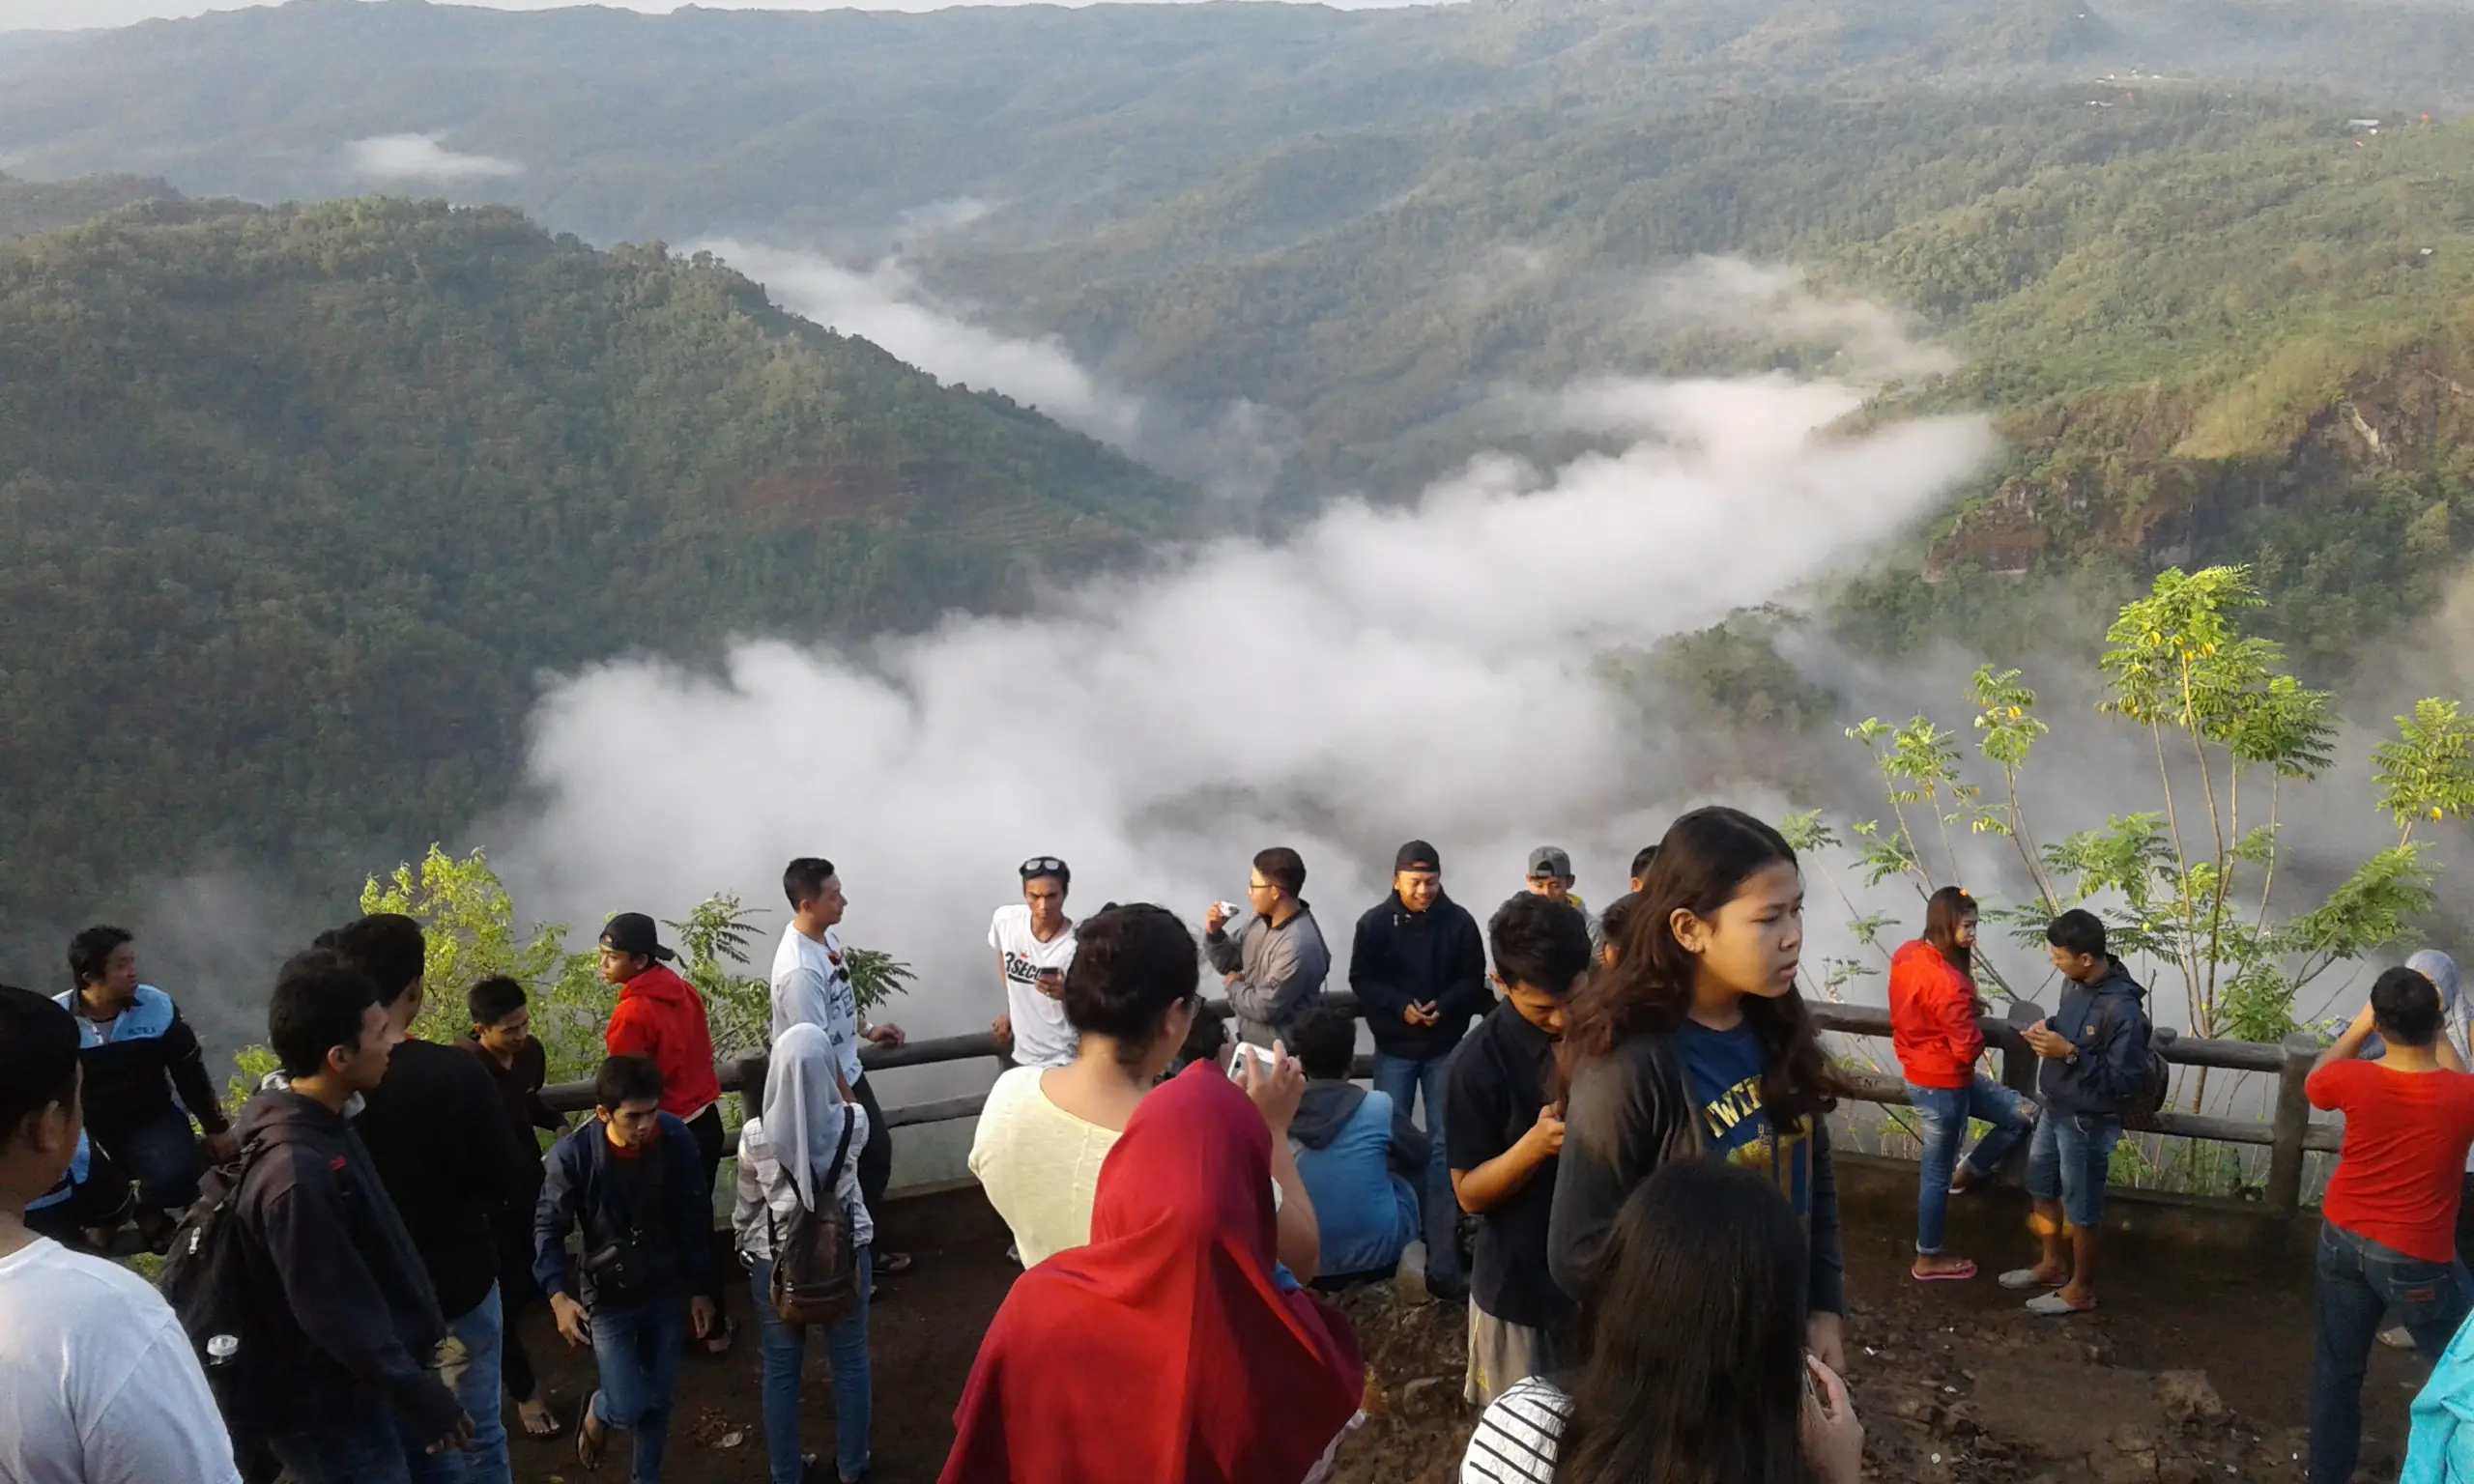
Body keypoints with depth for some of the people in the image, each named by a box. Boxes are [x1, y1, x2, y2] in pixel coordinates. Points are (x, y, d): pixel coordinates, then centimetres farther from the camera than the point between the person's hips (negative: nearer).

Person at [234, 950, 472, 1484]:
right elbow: (337, 1318, -25)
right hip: (334, 1410, -8)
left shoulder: (322, 1124, -2)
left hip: (372, 1385, 9)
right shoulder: (294, 1172, -31)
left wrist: (424, 1338, 17)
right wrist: (424, 1398, -17)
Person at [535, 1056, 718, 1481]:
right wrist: (558, 1295, -23)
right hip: (609, 1298, -2)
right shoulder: (573, 1155, -21)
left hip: (668, 1292, 2)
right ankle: (596, 1411, 31)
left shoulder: (676, 1140, -15)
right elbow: (548, 1229, -10)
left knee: (660, 1399, 13)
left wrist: (701, 1290, 1)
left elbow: (696, 1220, -4)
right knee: (628, 1408, -5)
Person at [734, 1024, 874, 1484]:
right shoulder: (853, 1123, -18)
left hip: (776, 1260, -1)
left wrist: (744, 1247, 14)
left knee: (781, 1369, 16)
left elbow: (747, 1204, -3)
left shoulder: (756, 1135, -19)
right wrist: (826, 1062, 9)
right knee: (849, 1361, 18)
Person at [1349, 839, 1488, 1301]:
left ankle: (1442, 1255, -1)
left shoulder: (1459, 921, -8)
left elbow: (1474, 979, -2)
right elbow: (1361, 978, -5)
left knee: (1444, 1145, -2)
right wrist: (1400, 1006, -20)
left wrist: (1444, 1007, -20)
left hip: (1446, 1046, 0)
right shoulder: (1375, 922, -7)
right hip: (1394, 1046, 1)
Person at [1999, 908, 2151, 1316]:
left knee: (2081, 1210, 11)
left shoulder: (2122, 1010, -30)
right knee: (2042, 1189, 25)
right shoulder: (2077, 984, -4)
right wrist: (2048, 1031, -6)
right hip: (2055, 1109, 9)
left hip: (2087, 1123, -9)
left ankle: (2080, 1289, 31)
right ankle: (2053, 1264, 46)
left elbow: (2128, 1080, -27)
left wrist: (2069, 1053, -30)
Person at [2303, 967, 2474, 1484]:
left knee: (2337, 1366, 18)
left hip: (2343, 1241, 4)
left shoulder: (2354, 1080, -17)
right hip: (2416, 1257, -3)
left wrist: (2359, 1026, 14)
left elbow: (2316, 1081, 8)